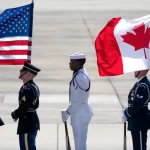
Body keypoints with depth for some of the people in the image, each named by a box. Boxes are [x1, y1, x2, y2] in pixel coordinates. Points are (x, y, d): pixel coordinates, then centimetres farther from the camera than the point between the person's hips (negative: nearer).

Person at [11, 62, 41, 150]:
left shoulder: (27, 89, -22)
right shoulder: (34, 87, 10)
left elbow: (24, 107, -24)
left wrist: (15, 114, -4)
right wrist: (17, 113, 12)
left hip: (26, 124, -10)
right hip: (33, 122, 10)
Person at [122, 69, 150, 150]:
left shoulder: (143, 86, -21)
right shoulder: (140, 83, 11)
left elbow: (138, 104, -22)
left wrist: (126, 114, -11)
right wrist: (127, 111, 8)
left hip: (140, 122, -10)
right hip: (136, 122, 10)